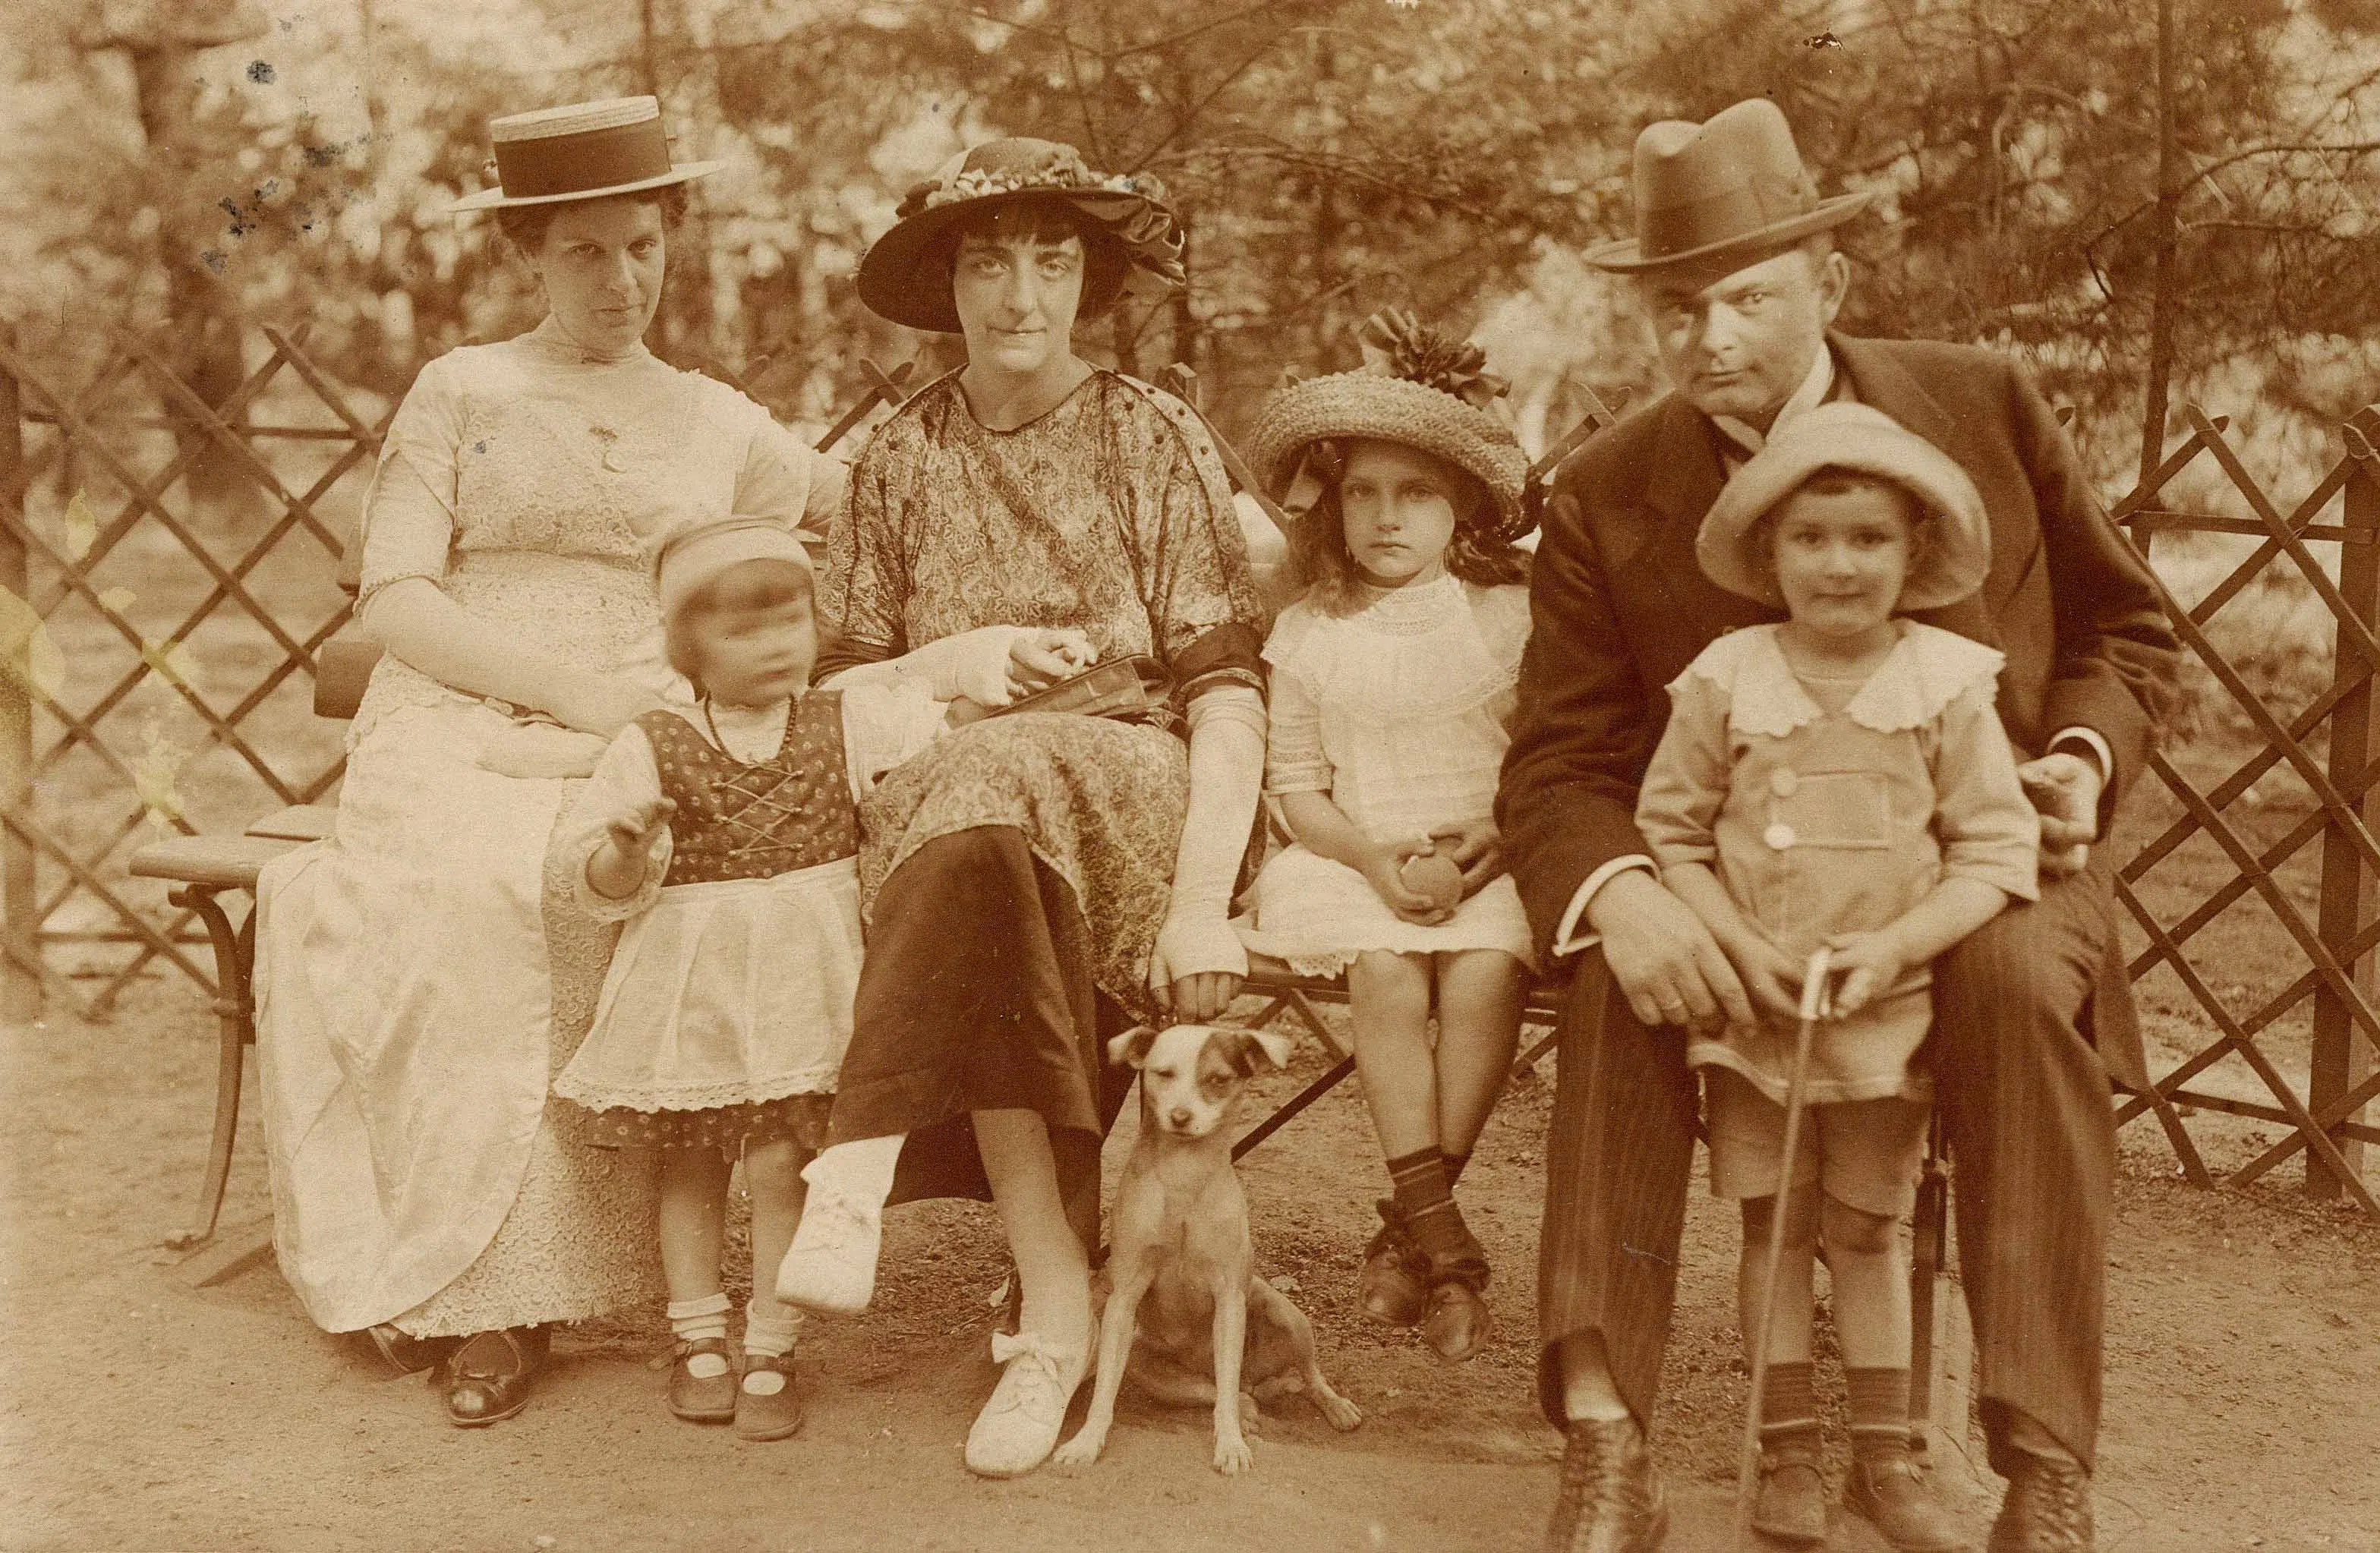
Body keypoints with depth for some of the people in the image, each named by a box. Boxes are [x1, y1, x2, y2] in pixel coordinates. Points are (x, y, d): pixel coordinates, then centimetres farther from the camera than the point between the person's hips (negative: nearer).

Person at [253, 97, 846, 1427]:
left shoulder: (719, 424, 20)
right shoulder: (459, 393, 13)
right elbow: (394, 599, 2)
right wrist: (561, 685, -10)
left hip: (638, 741, 1)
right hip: (457, 729, -1)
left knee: (585, 870, -35)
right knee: (467, 885, -36)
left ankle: (498, 1285, -27)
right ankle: (488, 1287, -28)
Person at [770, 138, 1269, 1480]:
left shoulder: (1158, 439, 3)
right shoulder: (902, 460, 12)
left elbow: (1228, 686, -6)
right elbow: (845, 686, 13)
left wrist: (1205, 898, -21)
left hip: (1137, 796, -2)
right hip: (937, 799, 2)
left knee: (991, 787, -36)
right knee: (984, 864, -35)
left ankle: (860, 1171, -35)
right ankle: (1057, 1305, -32)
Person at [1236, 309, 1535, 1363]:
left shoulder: (1509, 616, 6)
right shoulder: (1310, 632, 9)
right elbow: (1295, 781, 6)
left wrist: (1493, 838, -14)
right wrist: (1373, 856, -12)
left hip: (1487, 864, -1)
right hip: (1355, 860, 1)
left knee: (1484, 973, -31)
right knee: (1385, 973, -30)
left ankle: (1407, 1227, -17)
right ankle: (1444, 1239, -27)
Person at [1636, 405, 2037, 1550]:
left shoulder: (1948, 687, -5)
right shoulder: (1725, 682, -5)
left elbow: (1995, 853, -4)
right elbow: (1670, 832, 0)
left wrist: (1895, 944, -17)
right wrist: (1742, 945, -12)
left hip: (1888, 1012, 0)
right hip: (1749, 1008, 0)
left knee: (1867, 1230, 10)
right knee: (1773, 1228, 7)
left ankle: (1883, 1458, 23)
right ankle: (1787, 1455, 18)